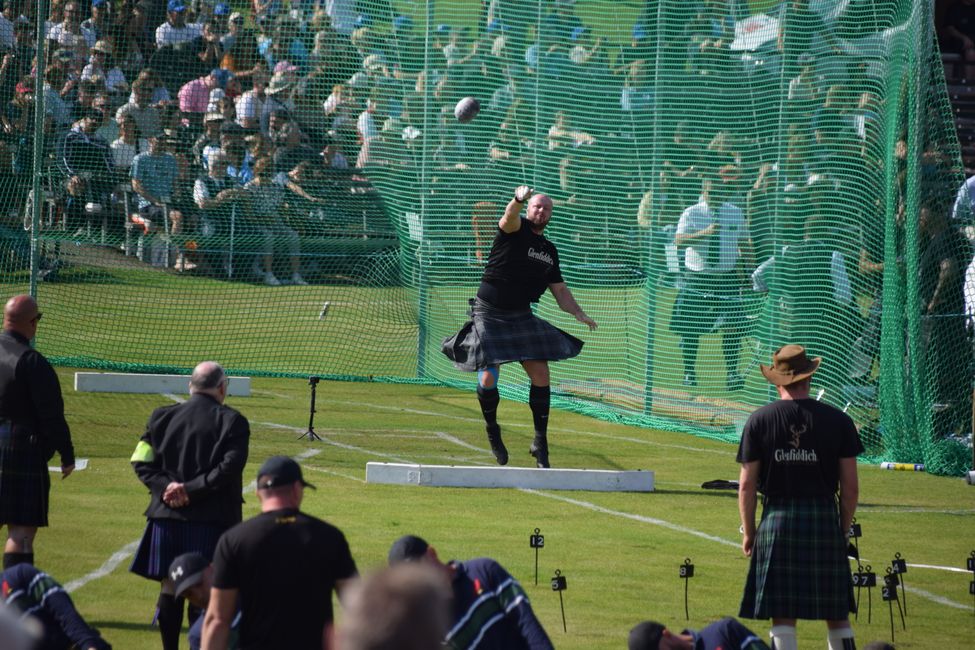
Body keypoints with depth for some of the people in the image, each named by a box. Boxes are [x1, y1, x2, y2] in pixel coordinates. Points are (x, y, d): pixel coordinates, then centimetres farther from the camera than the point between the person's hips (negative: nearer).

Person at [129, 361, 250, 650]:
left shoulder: (162, 417, 7)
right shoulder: (232, 421, -4)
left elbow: (140, 461, 1)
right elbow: (230, 468, -14)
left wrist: (166, 487, -7)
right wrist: (190, 490, -12)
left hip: (166, 515, 3)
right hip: (210, 518, -3)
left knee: (169, 589, 9)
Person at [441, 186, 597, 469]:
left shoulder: (549, 250, 12)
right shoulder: (515, 229, -6)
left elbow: (560, 290, 17)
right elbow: (510, 217, -31)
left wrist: (578, 313, 0)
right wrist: (519, 200, -54)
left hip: (521, 316, 5)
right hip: (489, 315, -5)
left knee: (541, 375, -6)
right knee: (488, 379, -12)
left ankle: (540, 442, 7)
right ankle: (492, 431, 15)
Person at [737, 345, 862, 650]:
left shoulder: (759, 421, 0)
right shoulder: (838, 420, 1)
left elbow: (747, 485, -1)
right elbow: (850, 487, 1)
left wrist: (748, 533, 9)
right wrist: (843, 529, 13)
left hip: (777, 522, -1)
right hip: (825, 520, 1)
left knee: (783, 617, 0)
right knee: (837, 616, 9)